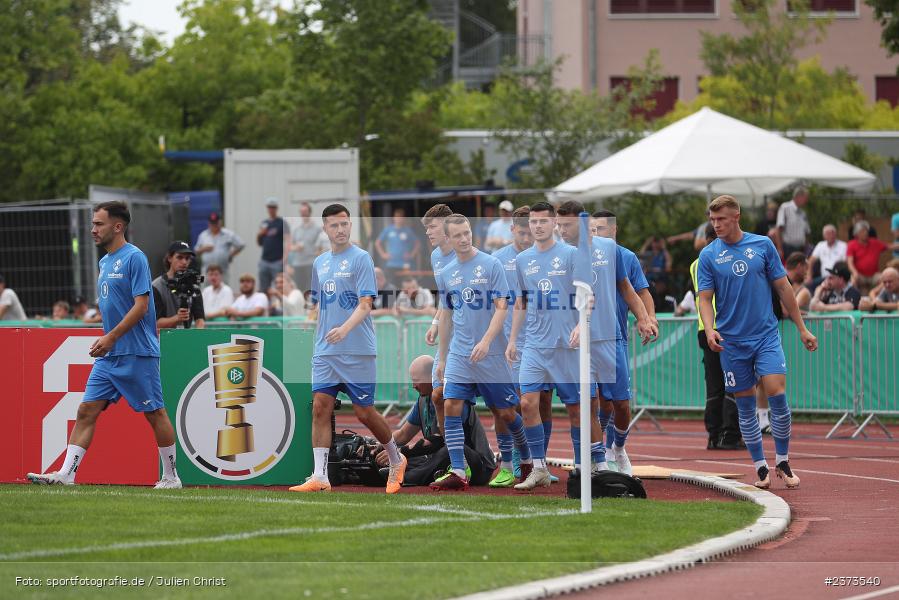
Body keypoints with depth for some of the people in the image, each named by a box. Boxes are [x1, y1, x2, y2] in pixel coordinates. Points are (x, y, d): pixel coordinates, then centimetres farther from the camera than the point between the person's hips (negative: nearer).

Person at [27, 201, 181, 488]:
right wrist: (105, 340, 16)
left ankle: (171, 477, 11)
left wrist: (111, 337, -20)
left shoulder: (134, 258, -11)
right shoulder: (105, 262, 15)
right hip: (108, 356, 9)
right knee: (86, 410, 0)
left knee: (155, 413, 1)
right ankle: (66, 474, -4)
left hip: (137, 354, -8)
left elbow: (141, 306, -17)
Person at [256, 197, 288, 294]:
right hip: (264, 261, 6)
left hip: (278, 262, -6)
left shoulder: (282, 223, -1)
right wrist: (260, 234, -1)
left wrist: (284, 258, -16)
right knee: (263, 289, 7)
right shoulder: (264, 224, 14)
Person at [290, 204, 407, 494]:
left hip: (357, 351, -5)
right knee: (320, 407, -6)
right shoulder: (320, 262, 13)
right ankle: (320, 477, -7)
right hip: (325, 351, 5)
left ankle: (396, 460, 24)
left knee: (364, 412, 0)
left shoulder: (361, 258, -6)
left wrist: (345, 329, -30)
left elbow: (365, 305, -15)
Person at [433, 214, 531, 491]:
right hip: (458, 354, 4)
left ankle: (527, 460, 26)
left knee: (505, 413, 3)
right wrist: (442, 359, 18)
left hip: (491, 354, -4)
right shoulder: (445, 274, 9)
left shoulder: (491, 265, -4)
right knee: (451, 407, -11)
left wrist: (485, 342, -21)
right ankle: (458, 473, -12)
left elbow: (501, 307, -9)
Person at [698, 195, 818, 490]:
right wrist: (709, 328, -19)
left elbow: (783, 288, 8)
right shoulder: (709, 255, 2)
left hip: (766, 335, -1)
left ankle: (782, 462, 1)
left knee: (777, 394, -13)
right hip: (732, 341, 1)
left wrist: (802, 329, 9)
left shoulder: (762, 245, 3)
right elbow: (705, 298, 0)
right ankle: (760, 467, 12)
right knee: (745, 406, 3)